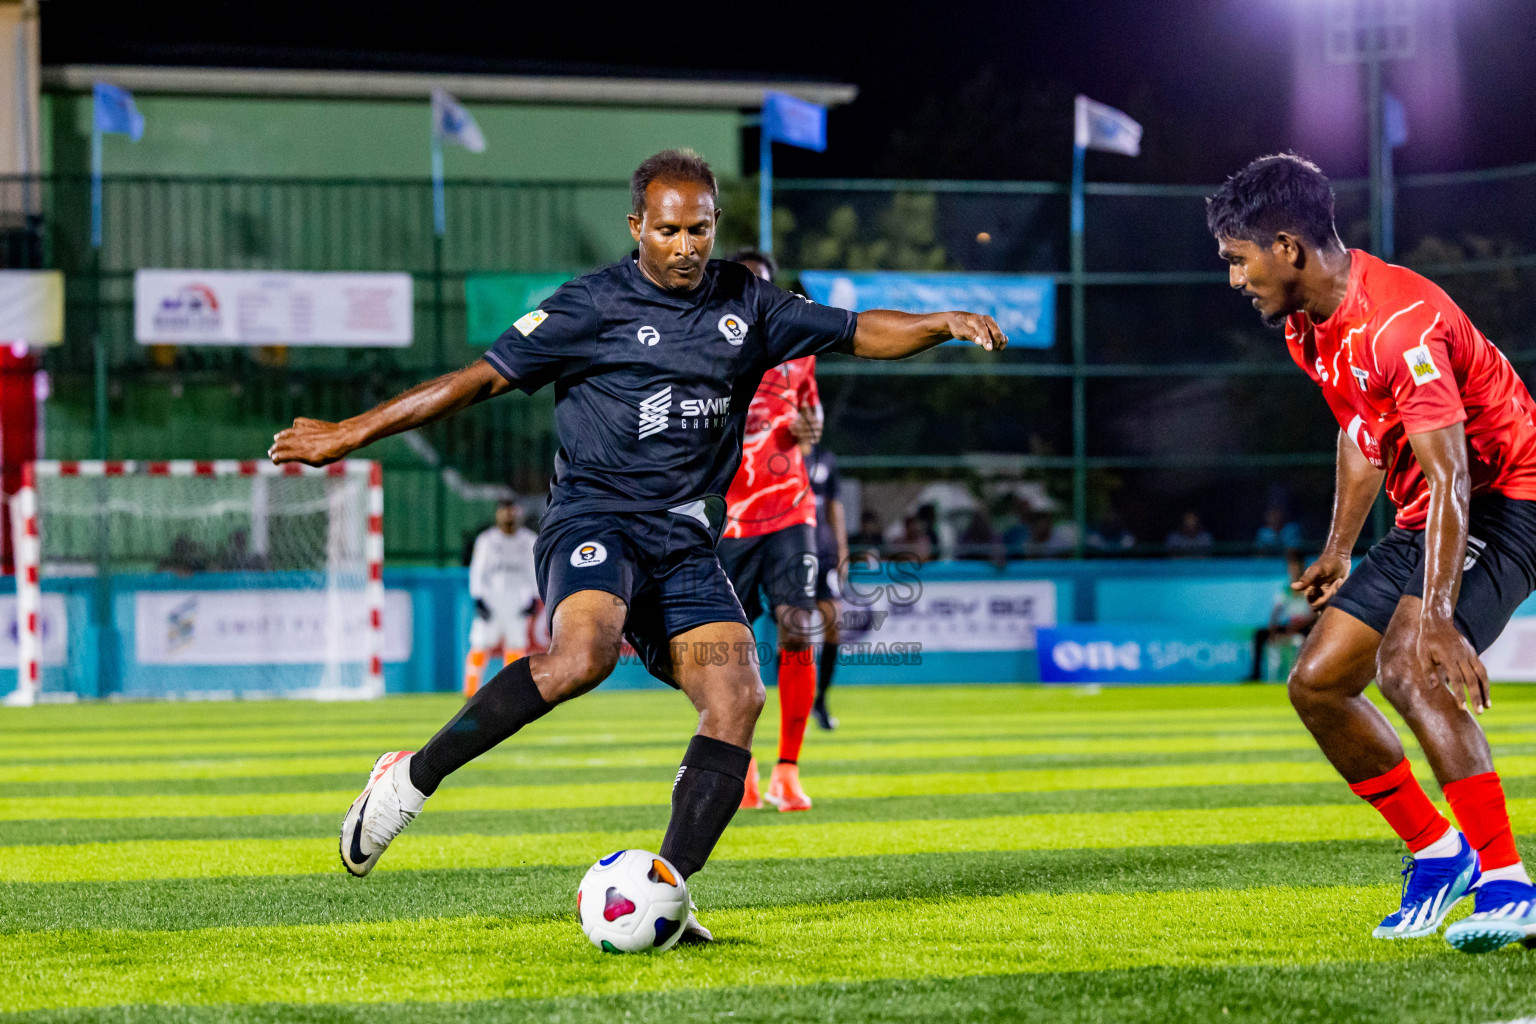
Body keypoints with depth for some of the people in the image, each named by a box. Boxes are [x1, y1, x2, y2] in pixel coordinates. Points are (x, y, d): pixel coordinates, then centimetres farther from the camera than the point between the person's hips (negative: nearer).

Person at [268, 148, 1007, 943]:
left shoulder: (745, 305, 13)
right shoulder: (595, 305, -2)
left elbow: (857, 332, 18)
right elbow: (479, 379, -2)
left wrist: (945, 324, -1)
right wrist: (350, 435, -4)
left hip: (685, 544, 5)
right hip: (594, 520, -5)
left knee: (737, 698, -16)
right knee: (584, 652, -34)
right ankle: (412, 780, -21)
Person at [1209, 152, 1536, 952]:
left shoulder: (1399, 321, -26)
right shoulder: (1309, 327, 5)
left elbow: (1448, 474, -33)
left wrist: (1434, 615, -41)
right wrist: (1339, 550, 23)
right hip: (1426, 520, 10)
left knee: (1405, 667, -30)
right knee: (1316, 683, 6)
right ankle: (1436, 852, 18)